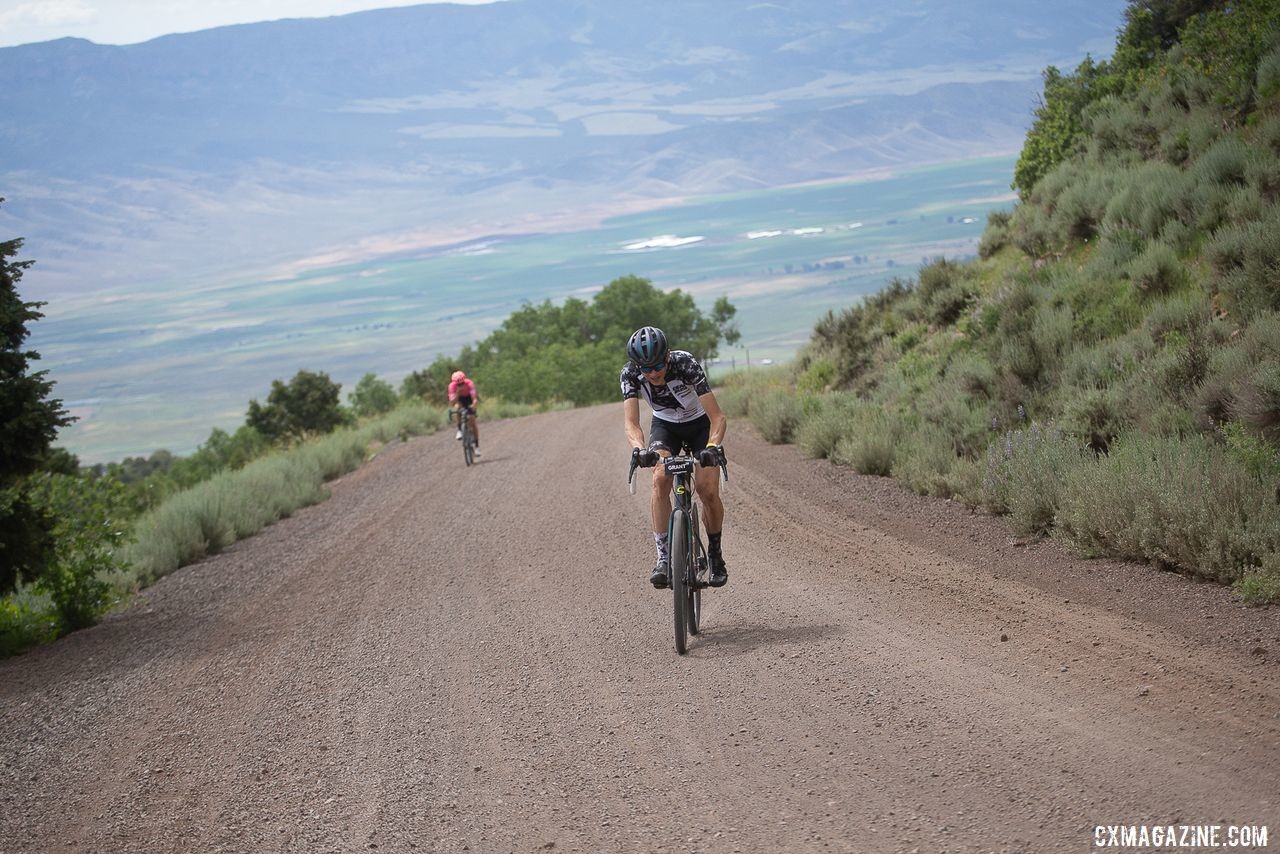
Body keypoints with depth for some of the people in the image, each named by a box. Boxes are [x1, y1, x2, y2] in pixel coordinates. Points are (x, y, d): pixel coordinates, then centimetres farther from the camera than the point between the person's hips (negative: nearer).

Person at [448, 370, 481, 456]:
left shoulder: (469, 384, -35)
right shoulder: (452, 386, -31)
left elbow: (475, 399, -45)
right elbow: (452, 403, -35)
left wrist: (473, 405, -65)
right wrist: (457, 392, -48)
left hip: (469, 398, -1)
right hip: (459, 398, 1)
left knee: (472, 422, -9)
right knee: (458, 407, -35)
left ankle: (477, 446, 0)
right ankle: (459, 429, -17)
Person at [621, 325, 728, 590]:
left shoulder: (685, 364, -35)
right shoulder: (630, 373, -27)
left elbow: (717, 417, -36)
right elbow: (631, 423, -33)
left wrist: (712, 446, -54)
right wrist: (640, 449, -54)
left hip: (699, 424, -2)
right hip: (665, 426, 2)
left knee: (708, 491, -15)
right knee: (661, 479, -25)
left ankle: (715, 555, 9)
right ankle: (663, 557, -21)